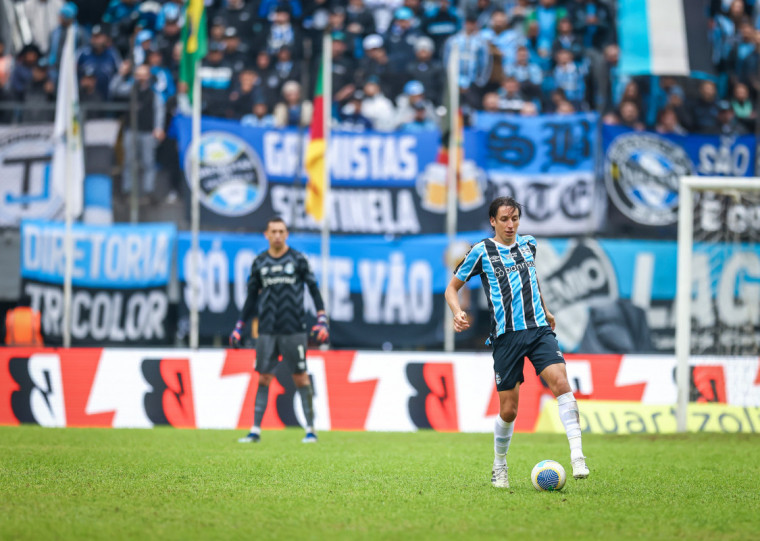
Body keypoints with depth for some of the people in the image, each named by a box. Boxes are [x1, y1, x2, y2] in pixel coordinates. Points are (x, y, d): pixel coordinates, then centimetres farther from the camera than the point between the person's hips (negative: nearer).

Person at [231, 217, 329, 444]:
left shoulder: (298, 259, 1)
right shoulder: (259, 263, 9)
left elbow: (313, 289, 3)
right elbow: (252, 297, 16)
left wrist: (322, 321, -6)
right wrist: (239, 327, 12)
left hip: (294, 329, -3)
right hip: (267, 330, 3)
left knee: (300, 377, -2)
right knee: (264, 378, 0)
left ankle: (310, 429, 3)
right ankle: (255, 430, 1)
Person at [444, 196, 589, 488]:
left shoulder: (529, 245, 13)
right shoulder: (482, 251, 1)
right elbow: (452, 287, 7)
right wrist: (458, 313, -12)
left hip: (538, 330, 3)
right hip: (506, 336, -3)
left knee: (560, 381, -22)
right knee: (508, 410, -1)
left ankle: (577, 457, -26)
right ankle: (499, 467, 24)